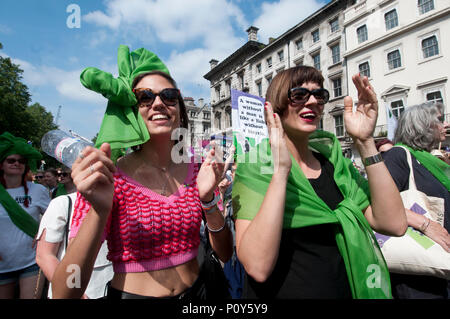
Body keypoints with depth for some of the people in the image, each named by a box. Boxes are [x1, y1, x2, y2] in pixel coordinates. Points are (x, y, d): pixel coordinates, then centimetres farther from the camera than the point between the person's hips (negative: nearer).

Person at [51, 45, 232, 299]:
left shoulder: (198, 168, -7)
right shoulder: (111, 177, -16)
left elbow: (225, 254, -7)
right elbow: (63, 294, -18)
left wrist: (208, 199, -23)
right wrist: (99, 211, -33)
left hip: (195, 292, 3)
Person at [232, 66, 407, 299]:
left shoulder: (333, 162, -1)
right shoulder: (255, 167, -16)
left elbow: (394, 225, -12)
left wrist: (365, 142, -16)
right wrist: (280, 171, -32)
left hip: (348, 290, 5)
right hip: (282, 292, -5)